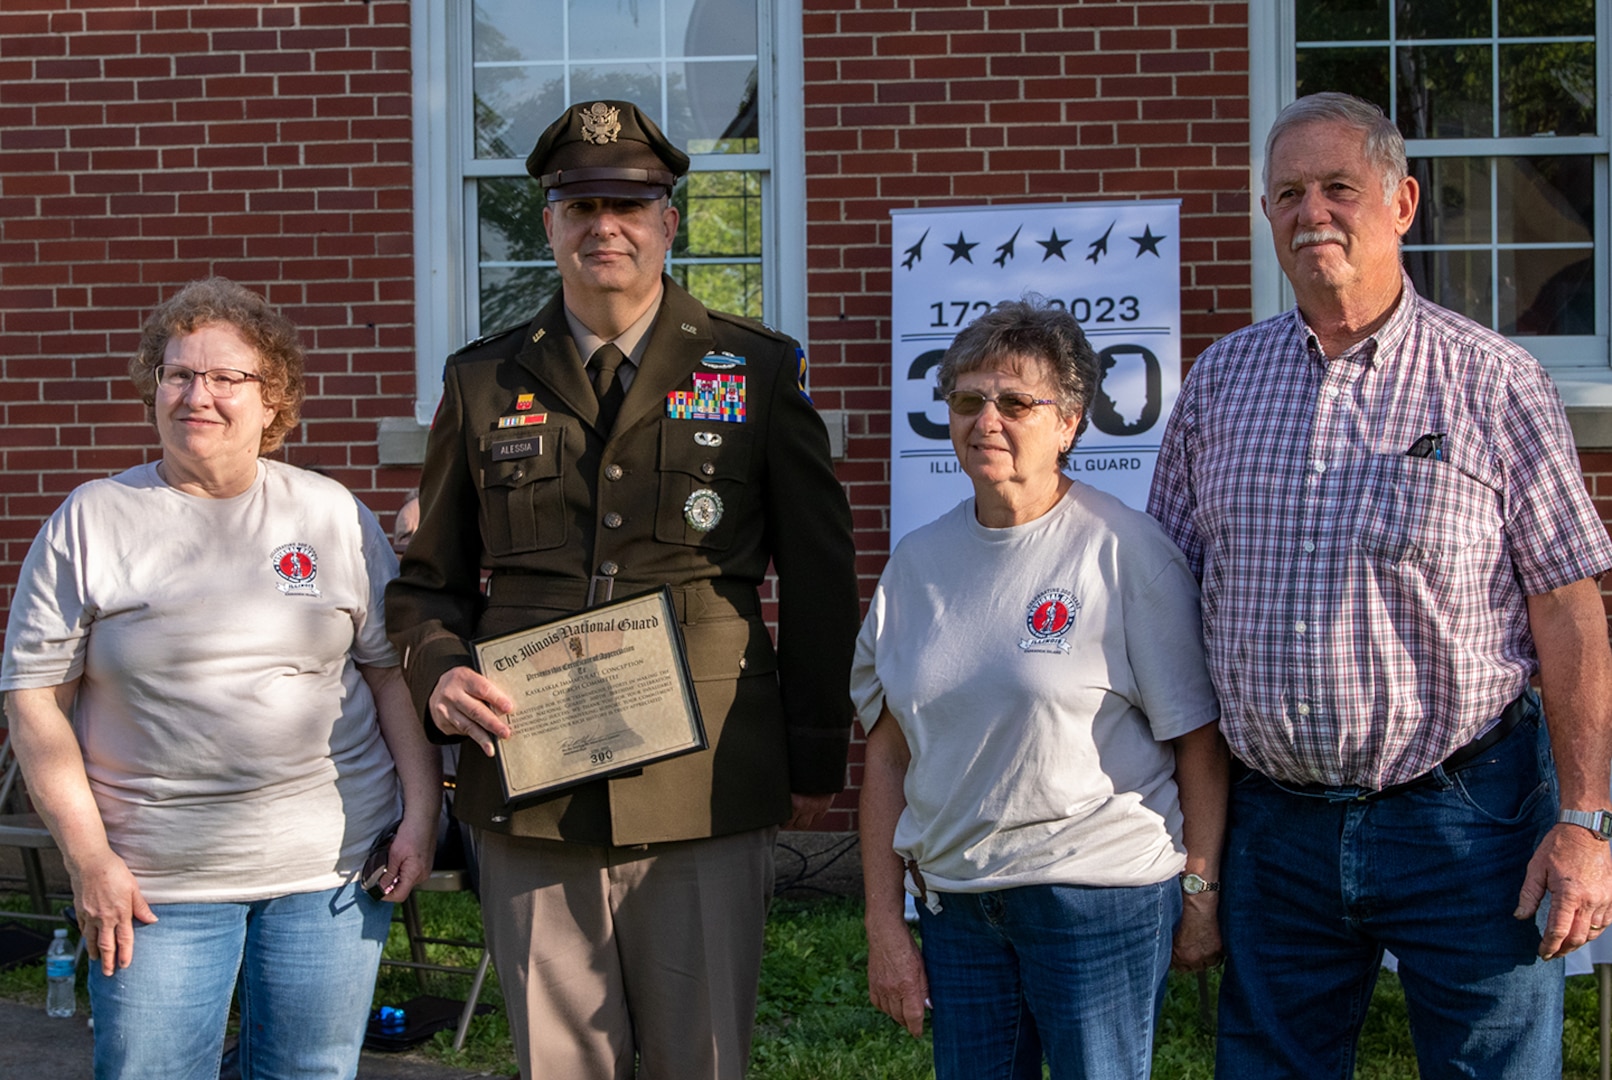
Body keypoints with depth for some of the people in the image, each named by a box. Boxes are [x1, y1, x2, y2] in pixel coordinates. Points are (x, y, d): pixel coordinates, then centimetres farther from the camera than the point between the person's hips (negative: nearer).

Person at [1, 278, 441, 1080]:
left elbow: (395, 669, 8)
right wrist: (86, 855, -7)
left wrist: (421, 813, -1)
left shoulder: (332, 515, 6)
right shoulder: (91, 522, 2)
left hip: (330, 863, 1)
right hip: (156, 880, -1)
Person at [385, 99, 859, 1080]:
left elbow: (821, 579, 6)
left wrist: (818, 757, 4)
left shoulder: (757, 372, 5)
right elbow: (431, 577, 16)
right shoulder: (482, 383, 10)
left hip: (707, 792, -2)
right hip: (529, 793, 2)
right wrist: (439, 673, -5)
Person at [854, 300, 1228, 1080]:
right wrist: (884, 926, 6)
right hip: (955, 901, 5)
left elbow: (1199, 742, -6)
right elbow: (887, 753, 9)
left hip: (1102, 897, -4)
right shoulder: (918, 563, 6)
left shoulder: (1125, 550, -7)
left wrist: (1202, 896, -6)